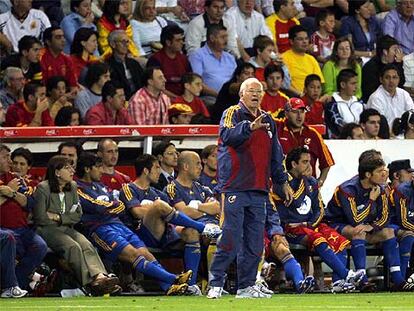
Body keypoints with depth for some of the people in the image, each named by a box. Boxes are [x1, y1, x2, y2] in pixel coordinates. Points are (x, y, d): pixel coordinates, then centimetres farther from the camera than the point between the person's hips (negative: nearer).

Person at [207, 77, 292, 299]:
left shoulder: (267, 120, 19)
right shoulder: (232, 114, -1)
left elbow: (275, 155, 26)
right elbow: (227, 136, -23)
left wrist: (282, 182, 25)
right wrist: (250, 127, -38)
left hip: (259, 190, 7)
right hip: (234, 188, -7)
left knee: (255, 243, 7)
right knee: (230, 239, -11)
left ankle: (247, 286, 13)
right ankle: (215, 284, -7)